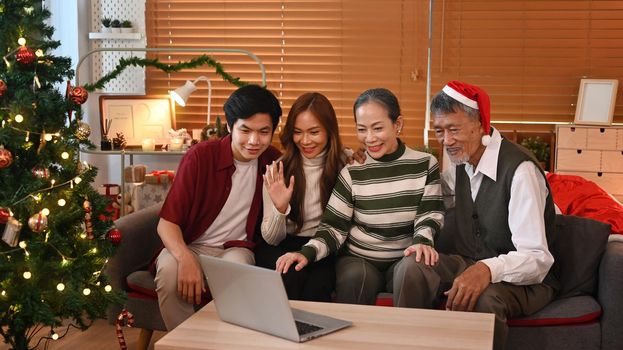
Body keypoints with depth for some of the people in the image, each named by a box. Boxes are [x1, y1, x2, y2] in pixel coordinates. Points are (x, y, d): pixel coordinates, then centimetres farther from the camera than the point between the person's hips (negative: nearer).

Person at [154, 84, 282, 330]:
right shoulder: (200, 156, -12)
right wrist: (186, 259, -33)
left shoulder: (274, 162, -1)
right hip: (189, 245, -1)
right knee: (169, 271, -34)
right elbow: (167, 223, -15)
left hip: (236, 248, 1)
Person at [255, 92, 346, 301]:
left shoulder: (345, 164, -1)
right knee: (291, 279, -31)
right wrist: (280, 209, -22)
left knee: (317, 285, -31)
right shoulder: (277, 171, -2)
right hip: (283, 247, 0)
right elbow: (271, 239, -4)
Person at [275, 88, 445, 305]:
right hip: (358, 259, 0)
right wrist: (307, 253, -22)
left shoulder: (425, 165, 1)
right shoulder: (352, 172, -1)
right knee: (356, 278, -34)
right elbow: (334, 227, -3)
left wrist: (423, 241, -23)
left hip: (404, 257, 0)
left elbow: (430, 214, 0)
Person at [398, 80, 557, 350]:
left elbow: (537, 259, -26)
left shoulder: (519, 169, -21)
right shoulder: (461, 162, 4)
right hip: (470, 264, 7)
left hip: (523, 279, -6)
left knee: (484, 298, -39)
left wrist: (488, 270, -45)